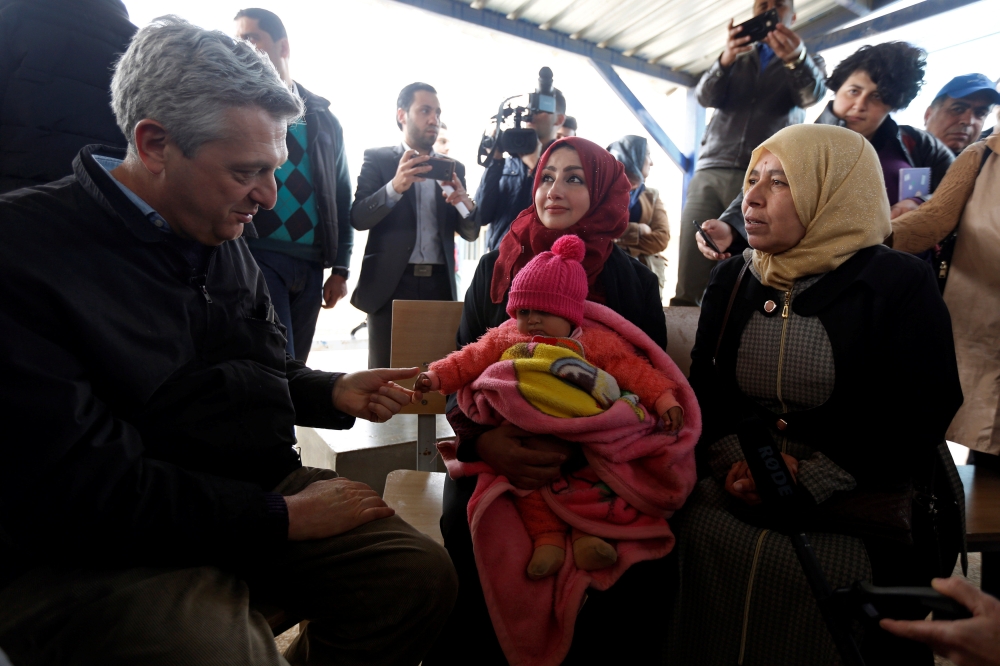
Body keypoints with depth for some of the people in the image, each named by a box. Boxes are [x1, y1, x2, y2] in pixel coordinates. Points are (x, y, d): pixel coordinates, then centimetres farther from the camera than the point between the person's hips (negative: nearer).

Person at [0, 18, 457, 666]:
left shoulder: (226, 243, 10)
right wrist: (279, 516, -18)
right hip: (93, 555, -6)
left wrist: (335, 393, -3)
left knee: (423, 576, -7)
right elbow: (71, 486, -21)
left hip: (261, 494, 7)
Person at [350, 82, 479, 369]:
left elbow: (471, 232, 11)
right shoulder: (377, 158, 5)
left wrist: (465, 204, -12)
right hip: (391, 284, -3)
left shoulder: (454, 168, 14)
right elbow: (358, 218, -6)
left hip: (440, 285, 3)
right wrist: (395, 187, -22)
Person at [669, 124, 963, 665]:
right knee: (704, 534, -16)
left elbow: (919, 417, -8)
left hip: (862, 508, -3)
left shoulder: (899, 284, -4)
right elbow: (704, 391, 8)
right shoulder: (730, 281, 9)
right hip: (736, 497, 3)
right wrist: (733, 461, -10)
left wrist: (810, 483, -16)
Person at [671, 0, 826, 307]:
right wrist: (726, 59, -14)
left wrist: (797, 58, -26)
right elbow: (706, 96, 6)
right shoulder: (736, 60, 25)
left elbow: (813, 94, -5)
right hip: (711, 171, 2)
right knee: (690, 276, -10)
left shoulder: (809, 61, 18)